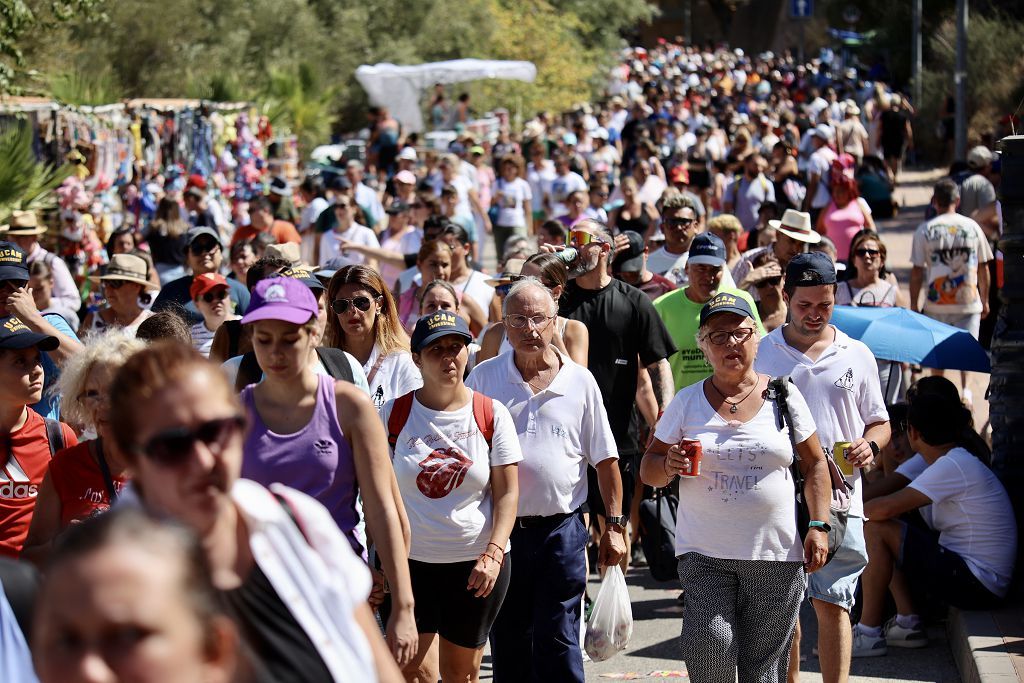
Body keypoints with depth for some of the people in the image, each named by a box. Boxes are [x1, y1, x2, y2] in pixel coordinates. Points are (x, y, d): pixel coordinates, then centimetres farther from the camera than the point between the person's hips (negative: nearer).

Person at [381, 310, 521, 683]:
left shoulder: (491, 414, 0)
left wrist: (493, 555, -12)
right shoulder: (394, 414, 0)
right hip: (410, 560, -1)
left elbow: (507, 492, -1)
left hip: (477, 562, 1)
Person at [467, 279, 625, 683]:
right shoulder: (484, 379, 3)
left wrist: (614, 526, 2)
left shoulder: (580, 382, 2)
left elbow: (605, 460, 6)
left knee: (559, 645, 0)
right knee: (508, 646, 10)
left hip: (562, 530, -1)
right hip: (501, 531, 1)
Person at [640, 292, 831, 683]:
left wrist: (819, 526, 1)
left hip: (775, 554, 0)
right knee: (710, 645, -17)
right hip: (705, 553, 0)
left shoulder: (784, 396, 6)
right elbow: (648, 470, 9)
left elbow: (814, 464, 10)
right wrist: (668, 467, -13)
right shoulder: (687, 402, 6)